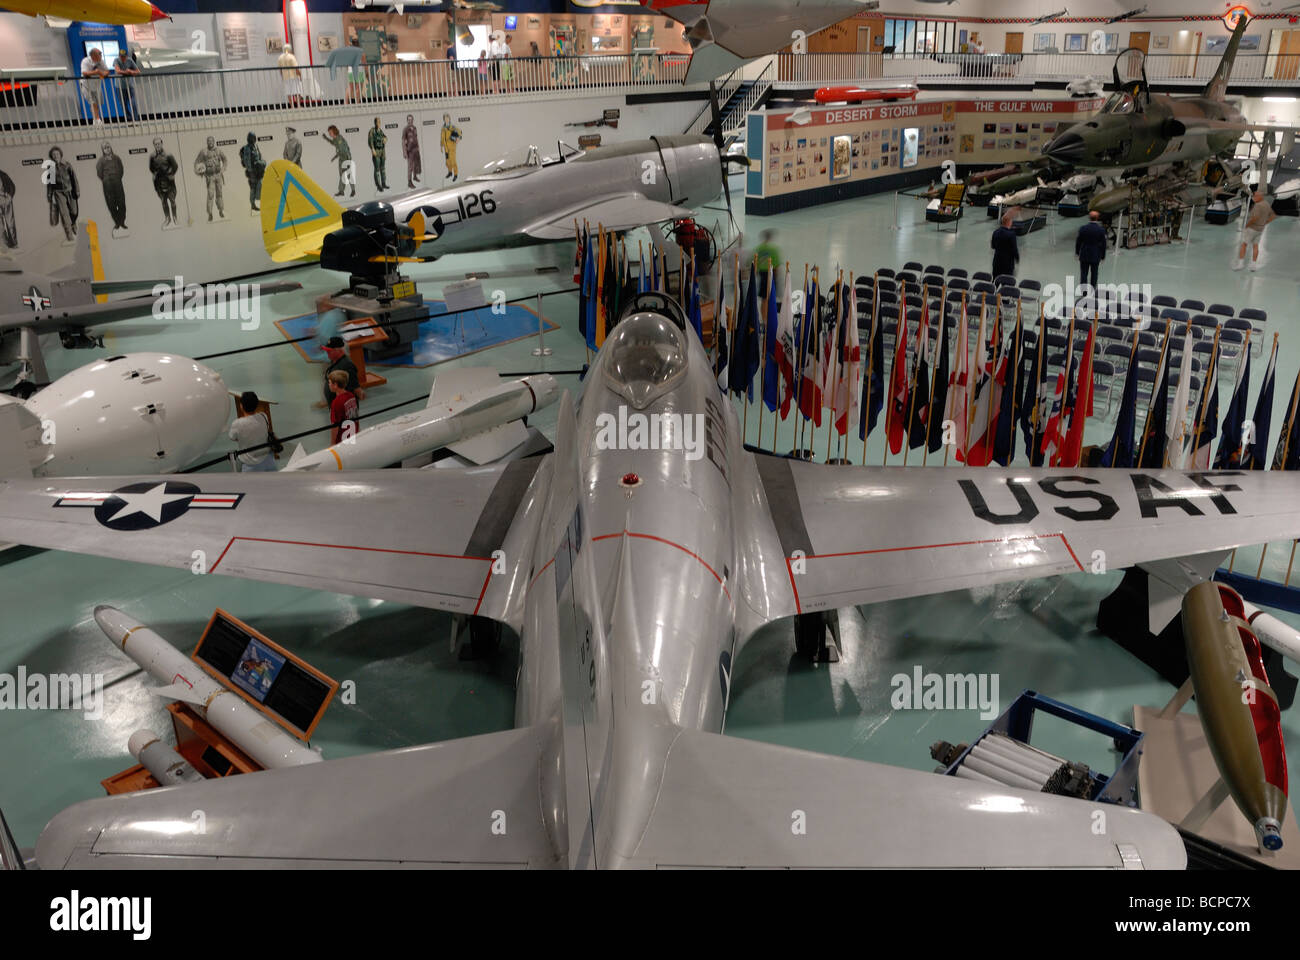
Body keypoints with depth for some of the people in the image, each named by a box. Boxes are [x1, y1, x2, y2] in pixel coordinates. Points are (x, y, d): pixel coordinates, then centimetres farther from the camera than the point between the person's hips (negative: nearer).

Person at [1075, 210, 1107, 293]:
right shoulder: (1101, 230, -11)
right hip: (1095, 255, 1)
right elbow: (1103, 244, -5)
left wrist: (1077, 252, 10)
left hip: (1084, 255, -1)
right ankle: (1093, 288, 23)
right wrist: (1103, 256, 6)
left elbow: (1078, 241, -4)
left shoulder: (1083, 228, -12)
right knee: (1094, 273, 14)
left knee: (1083, 273, 5)